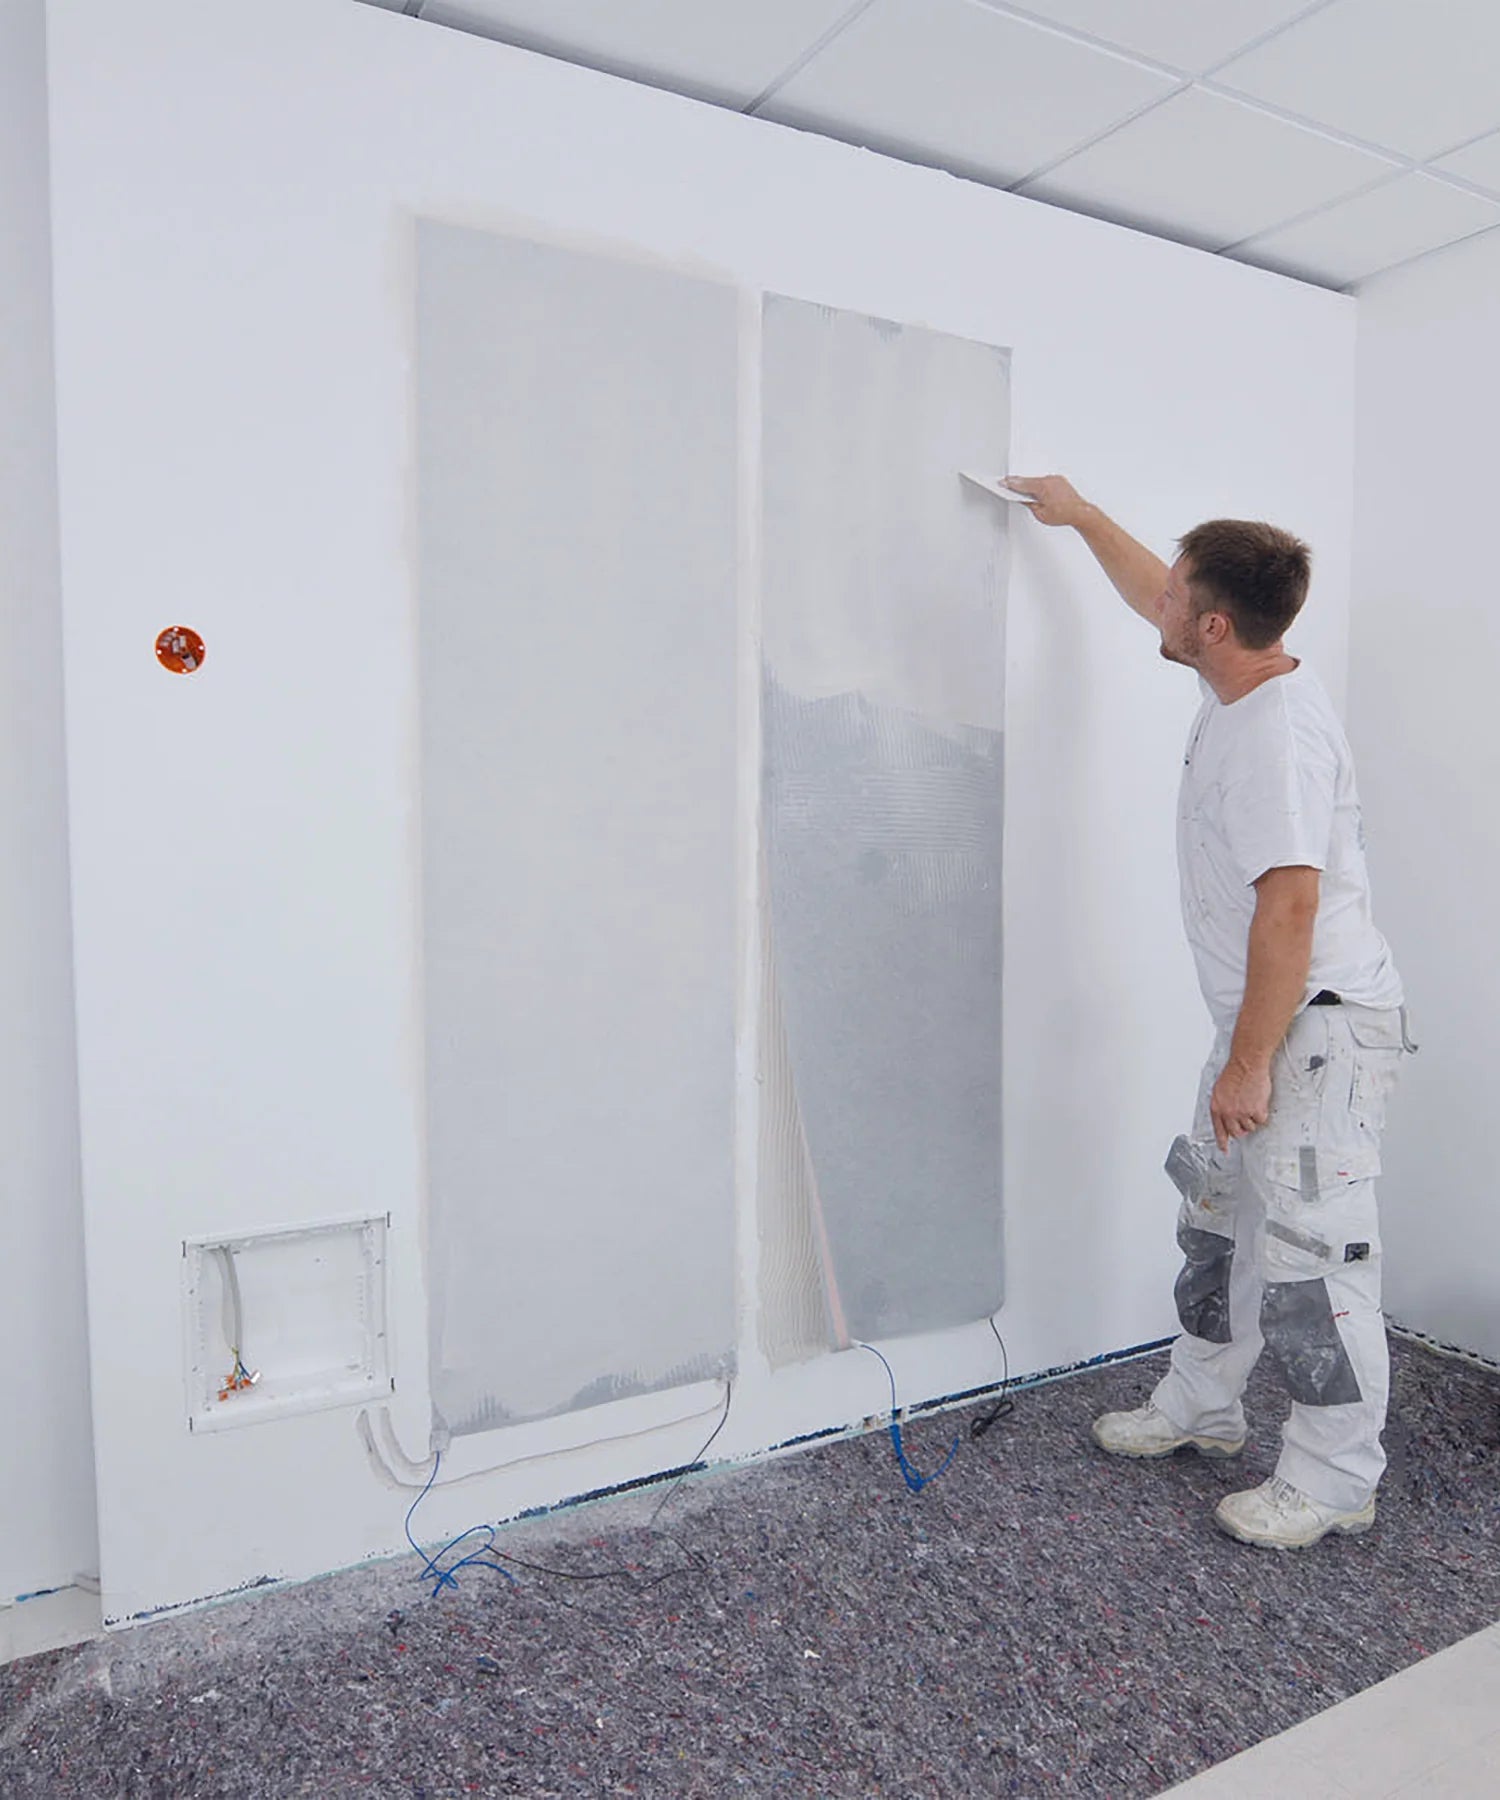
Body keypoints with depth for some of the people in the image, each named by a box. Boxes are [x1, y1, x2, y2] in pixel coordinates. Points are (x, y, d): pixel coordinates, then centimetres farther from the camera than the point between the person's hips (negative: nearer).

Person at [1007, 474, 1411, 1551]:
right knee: (1219, 1217, 19)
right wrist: (1081, 515, 35)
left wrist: (1248, 1064, -24)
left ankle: (1334, 1484, 16)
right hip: (1266, 1023, 11)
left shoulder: (1281, 735, -24)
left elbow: (1289, 909, -27)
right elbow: (1151, 594, 26)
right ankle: (1201, 1409, 36)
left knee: (1309, 1254, -1)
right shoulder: (1239, 687, 7)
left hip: (1322, 1029, -11)